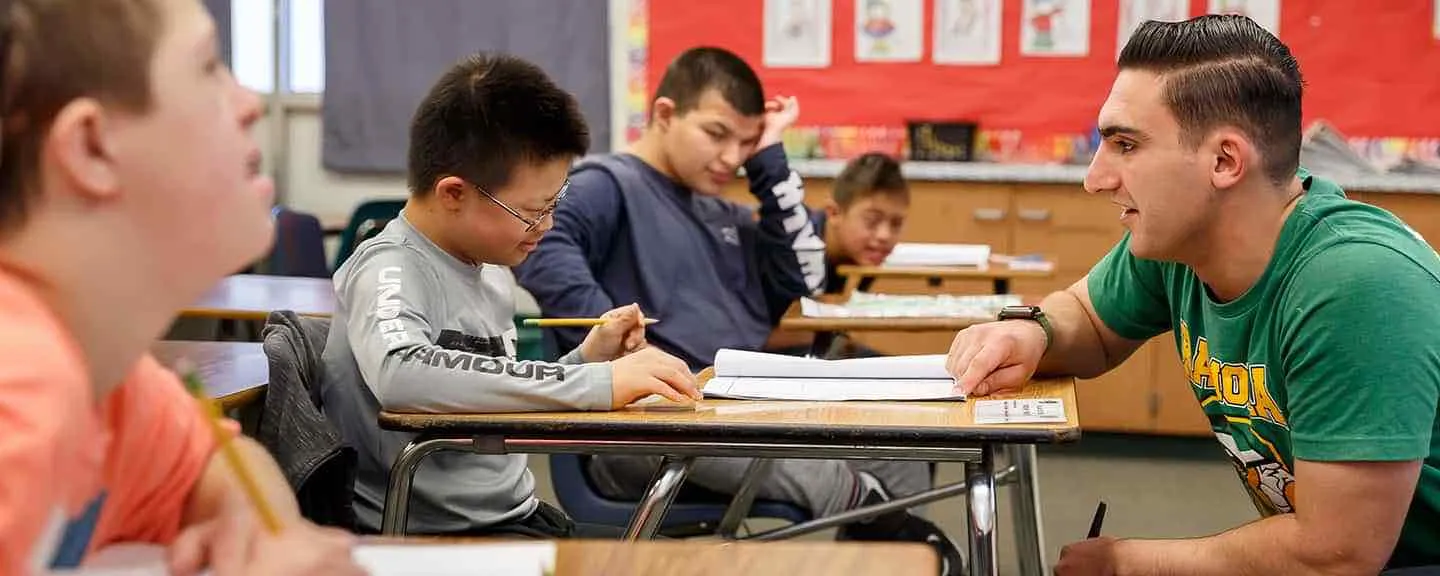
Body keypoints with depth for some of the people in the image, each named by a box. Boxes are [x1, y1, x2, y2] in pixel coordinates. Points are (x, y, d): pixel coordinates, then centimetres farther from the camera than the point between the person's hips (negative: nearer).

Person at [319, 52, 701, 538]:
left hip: (521, 517, 8)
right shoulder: (389, 270, -15)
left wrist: (585, 361, 2)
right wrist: (594, 384, -33)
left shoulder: (490, 271, 9)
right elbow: (400, 374, -36)